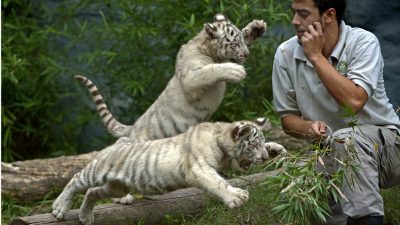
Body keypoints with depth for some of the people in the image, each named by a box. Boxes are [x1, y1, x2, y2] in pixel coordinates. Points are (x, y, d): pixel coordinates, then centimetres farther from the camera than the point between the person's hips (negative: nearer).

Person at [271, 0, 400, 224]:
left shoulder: (363, 42, -15)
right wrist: (309, 127, -19)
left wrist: (316, 56, -24)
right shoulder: (286, 54, -3)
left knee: (344, 139, -36)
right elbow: (288, 117, 4)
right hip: (329, 149, 4)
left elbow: (353, 102, -30)